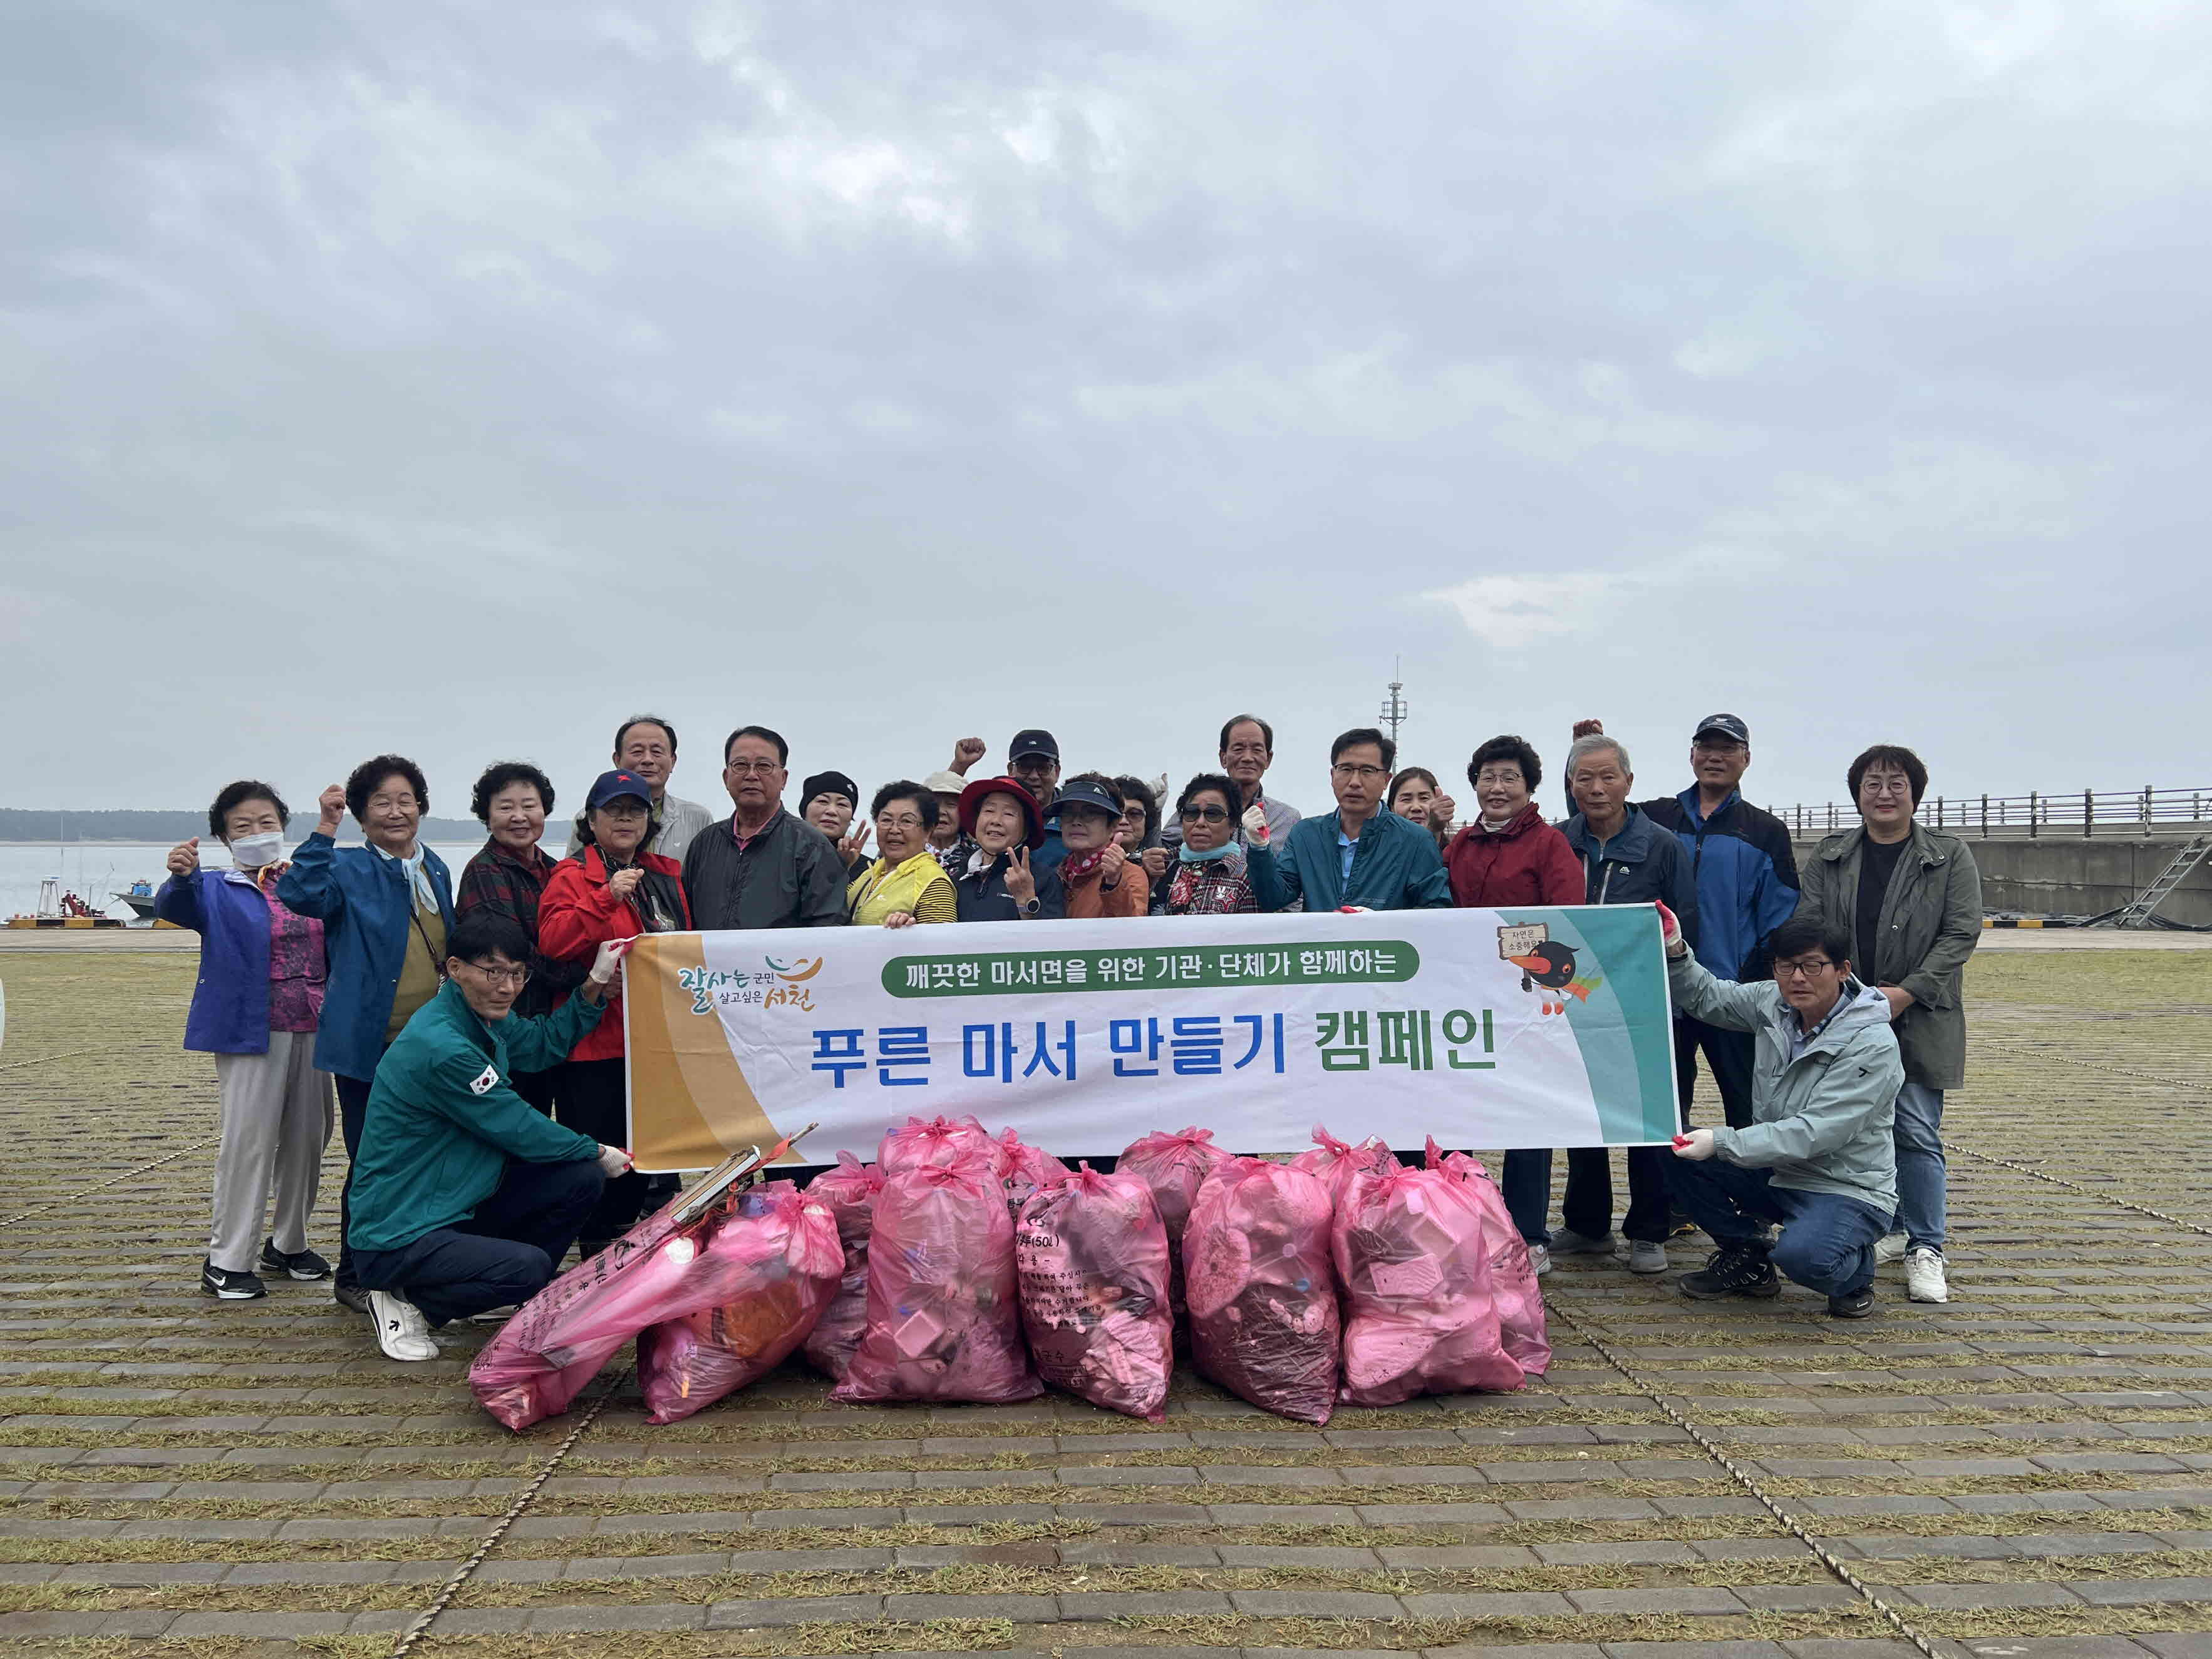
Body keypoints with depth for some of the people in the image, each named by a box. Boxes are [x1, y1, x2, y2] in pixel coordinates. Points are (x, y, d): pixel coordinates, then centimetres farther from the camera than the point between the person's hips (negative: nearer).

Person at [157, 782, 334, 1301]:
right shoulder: (218, 890, -1)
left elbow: (332, 951, 18)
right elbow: (174, 906, -23)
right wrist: (180, 876, -44)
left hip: (311, 1029, 5)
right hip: (252, 1033, -5)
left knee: (308, 1137, 12)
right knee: (248, 1141, -6)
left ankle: (288, 1244, 28)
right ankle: (226, 1261, 4)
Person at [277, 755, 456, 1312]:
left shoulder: (436, 870, 11)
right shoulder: (349, 869, -7)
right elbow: (300, 894, -29)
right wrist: (324, 832, -34)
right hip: (368, 1043, -5)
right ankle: (355, 1277, 17)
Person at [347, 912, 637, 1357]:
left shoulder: (485, 1019, 3)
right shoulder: (440, 1046, -27)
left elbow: (542, 1044, 22)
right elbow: (519, 1130, -19)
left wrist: (596, 984, 11)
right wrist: (597, 1153, -4)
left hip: (458, 1206, 10)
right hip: (398, 1236, -9)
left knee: (581, 1179, -3)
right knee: (529, 1267, -29)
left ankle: (531, 1300, 15)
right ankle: (408, 1303, -3)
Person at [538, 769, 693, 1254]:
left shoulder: (666, 876, 14)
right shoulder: (573, 875, -6)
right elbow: (553, 941, -21)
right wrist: (607, 897, -30)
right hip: (597, 1043, -6)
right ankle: (597, 1257, 13)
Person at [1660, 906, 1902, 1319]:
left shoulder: (1873, 1045, -22)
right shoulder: (1774, 1004, -3)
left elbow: (1813, 1133, -29)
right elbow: (1706, 997, 14)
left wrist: (1721, 1142, -36)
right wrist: (1674, 950, -6)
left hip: (1847, 1190, -6)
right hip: (1775, 1172, 7)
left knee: (1802, 1255, -35)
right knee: (1679, 1151, -12)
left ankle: (1855, 1272, 4)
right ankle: (1747, 1259, 10)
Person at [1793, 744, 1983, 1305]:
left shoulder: (1949, 856, 2)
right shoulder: (1829, 857, 10)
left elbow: (1961, 932, -4)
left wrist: (1907, 992, -14)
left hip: (1919, 1022, -3)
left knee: (1917, 1131, -5)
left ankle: (1926, 1249, 3)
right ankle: (1889, 1229, 25)